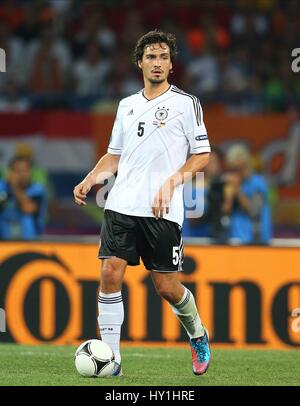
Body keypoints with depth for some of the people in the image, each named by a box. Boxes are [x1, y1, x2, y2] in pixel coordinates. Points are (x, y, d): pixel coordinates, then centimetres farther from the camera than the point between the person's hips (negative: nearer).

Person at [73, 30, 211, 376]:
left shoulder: (186, 103, 1)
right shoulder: (127, 105, 15)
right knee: (110, 273, -10)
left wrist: (171, 183, -13)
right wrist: (89, 180, 6)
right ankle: (111, 358, -6)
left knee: (167, 287, -2)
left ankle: (197, 335, 28)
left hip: (162, 211, -4)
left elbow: (202, 155, 0)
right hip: (121, 205, 4)